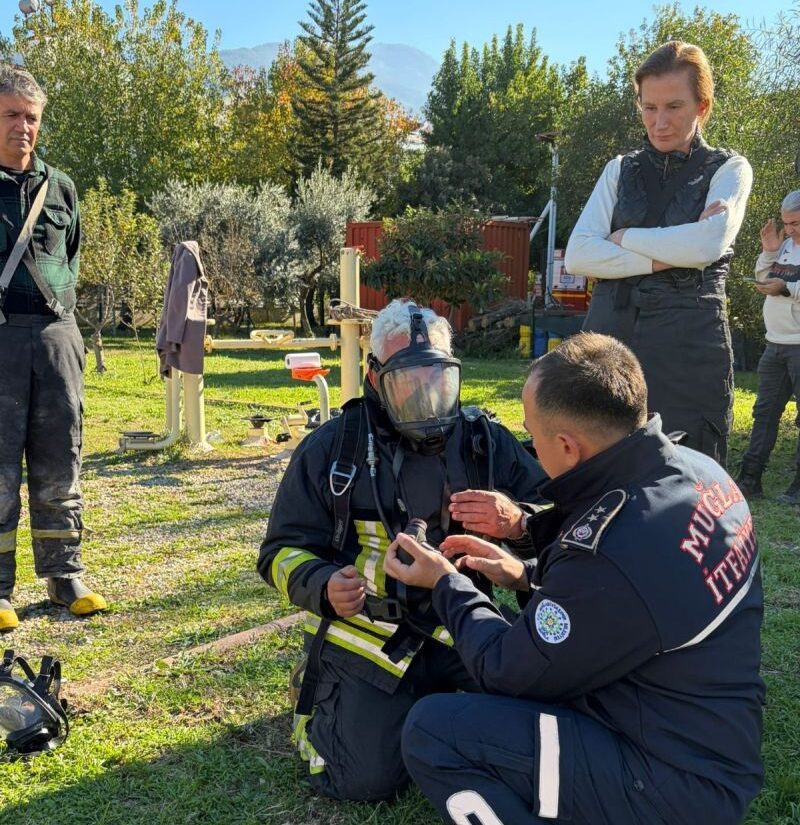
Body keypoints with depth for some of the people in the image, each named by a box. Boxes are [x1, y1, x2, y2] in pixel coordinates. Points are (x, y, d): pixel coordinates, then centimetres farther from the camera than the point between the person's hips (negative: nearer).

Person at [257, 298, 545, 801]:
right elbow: (284, 550, 1)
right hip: (367, 635, -2)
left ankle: (426, 704, 17)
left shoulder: (487, 442, 3)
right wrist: (324, 587, -22)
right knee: (367, 778, -16)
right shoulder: (331, 448, -1)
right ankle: (321, 705, 19)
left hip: (460, 628, 3)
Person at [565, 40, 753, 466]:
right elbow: (576, 255, -1)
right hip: (610, 336, 3)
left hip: (689, 347, -2)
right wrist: (665, 257, -10)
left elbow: (708, 245, -13)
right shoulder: (621, 170, 13)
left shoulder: (728, 169, 6)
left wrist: (624, 237, -3)